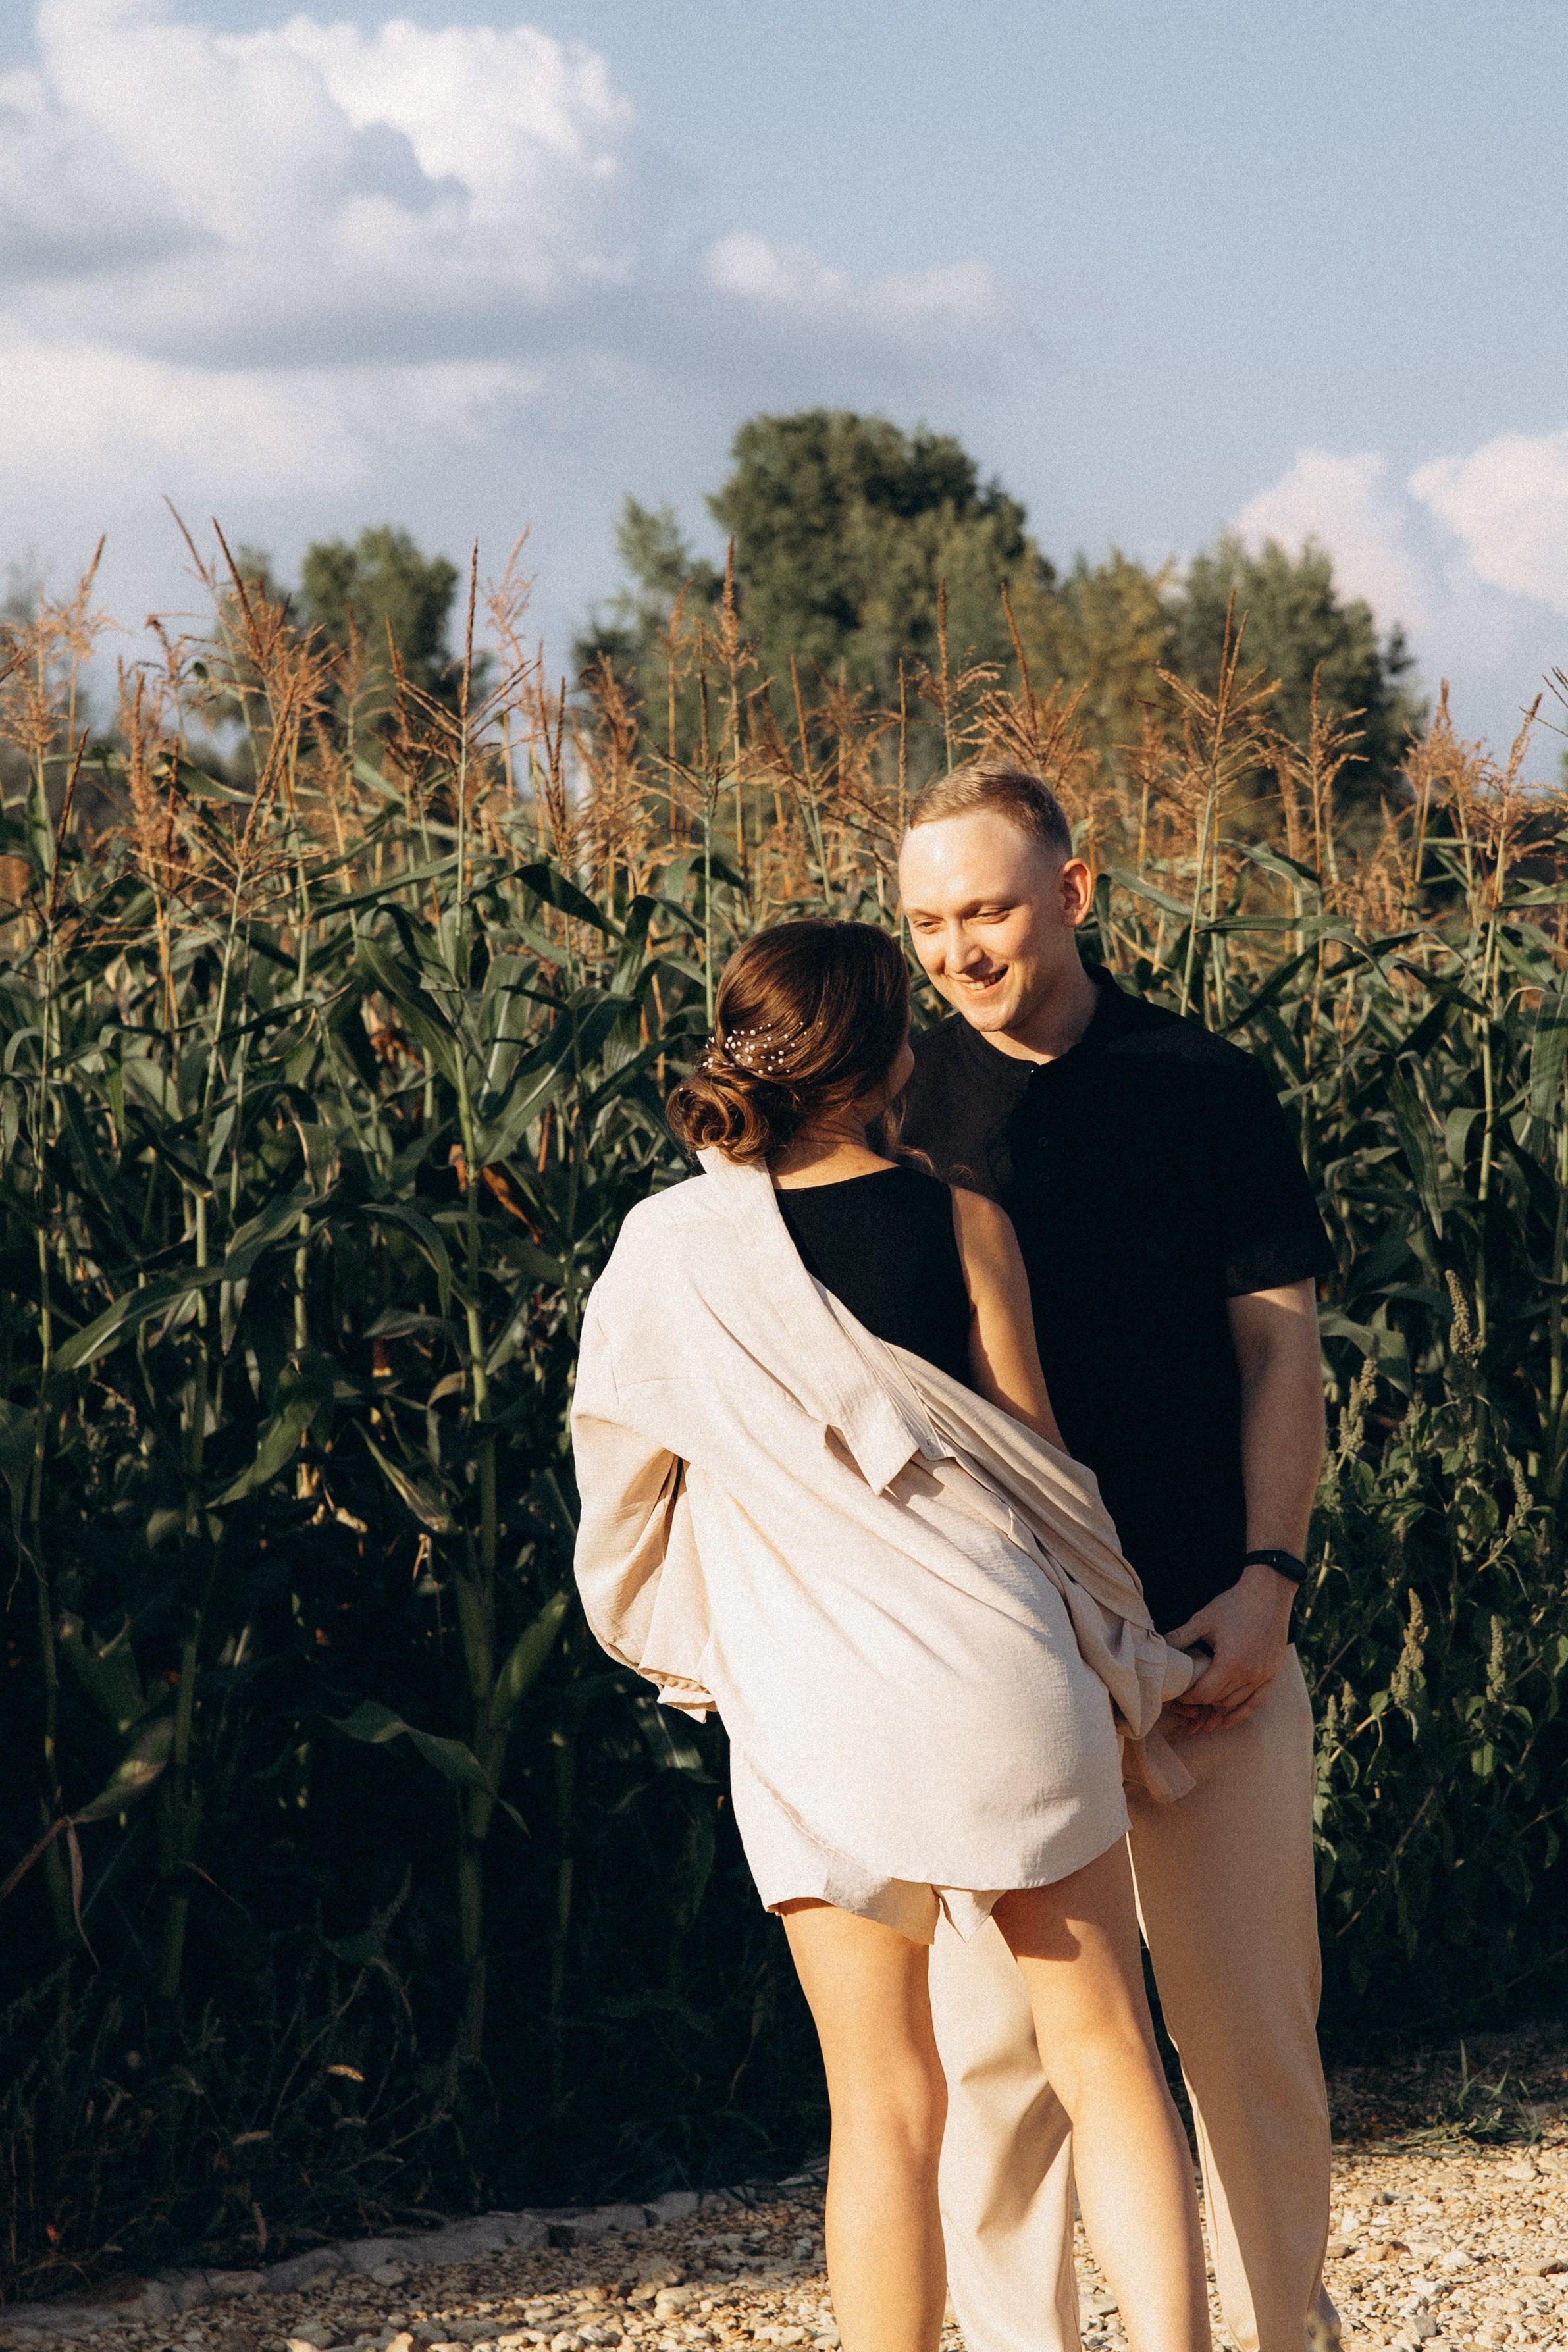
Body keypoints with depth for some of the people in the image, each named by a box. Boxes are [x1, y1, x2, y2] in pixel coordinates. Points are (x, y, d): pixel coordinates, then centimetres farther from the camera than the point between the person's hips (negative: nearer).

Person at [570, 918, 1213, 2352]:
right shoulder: (959, 1220, -2)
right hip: (996, 1668, -1)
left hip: (813, 1712, 1)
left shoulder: (669, 1250, -1)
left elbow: (625, 1480, 9)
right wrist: (1114, 1671, 14)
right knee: (1103, 2051, 8)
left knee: (885, 2105, 7)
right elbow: (1034, 1460, 3)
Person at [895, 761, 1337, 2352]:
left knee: (1250, 2027, 3)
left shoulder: (1206, 1090, 6)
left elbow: (1279, 1347, 6)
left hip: (1207, 1635, 0)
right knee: (993, 2038, -1)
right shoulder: (897, 1109, 6)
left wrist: (1266, 1578, -6)